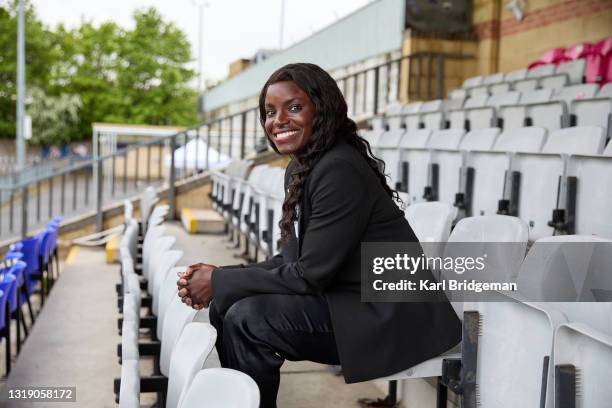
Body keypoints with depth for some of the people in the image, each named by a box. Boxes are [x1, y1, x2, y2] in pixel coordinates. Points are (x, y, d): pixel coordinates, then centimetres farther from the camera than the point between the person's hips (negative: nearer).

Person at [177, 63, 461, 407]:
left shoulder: (340, 169, -21)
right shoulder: (300, 168, 7)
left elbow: (311, 274, -21)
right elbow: (293, 259, 8)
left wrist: (220, 283, -14)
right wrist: (220, 278, -6)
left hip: (392, 314, -9)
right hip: (348, 299, 9)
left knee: (248, 319, -20)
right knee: (225, 308, 3)